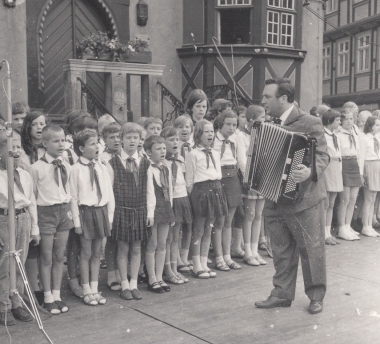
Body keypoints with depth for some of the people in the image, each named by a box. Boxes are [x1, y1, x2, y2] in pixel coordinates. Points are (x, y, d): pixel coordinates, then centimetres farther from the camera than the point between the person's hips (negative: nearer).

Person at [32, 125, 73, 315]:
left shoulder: (66, 167, 5)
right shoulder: (37, 167, -8)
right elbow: (32, 194, -6)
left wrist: (69, 210, 6)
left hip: (64, 211, 4)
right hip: (46, 212, -4)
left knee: (59, 256, 10)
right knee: (47, 257, 4)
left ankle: (57, 295, 21)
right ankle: (48, 297, 16)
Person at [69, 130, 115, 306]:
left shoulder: (102, 167, 4)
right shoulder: (77, 169, -8)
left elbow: (109, 193, 8)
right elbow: (73, 197, -7)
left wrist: (109, 216, 5)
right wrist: (77, 221, -9)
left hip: (101, 211, 4)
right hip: (86, 211, -4)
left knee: (96, 253, 12)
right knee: (86, 253, 5)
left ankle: (95, 289, 22)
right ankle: (86, 291, 18)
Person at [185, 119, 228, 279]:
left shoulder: (215, 154, 14)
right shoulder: (193, 154, -6)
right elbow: (189, 181, -6)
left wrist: (216, 188, 7)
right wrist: (192, 197, -9)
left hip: (216, 190, 6)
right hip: (201, 191, -6)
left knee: (208, 229, 11)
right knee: (198, 230, 2)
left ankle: (204, 264, 18)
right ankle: (197, 266, 10)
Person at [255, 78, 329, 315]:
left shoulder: (309, 123, -11)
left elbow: (322, 155, -16)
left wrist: (311, 171, -35)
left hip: (303, 199, -6)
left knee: (311, 249, 6)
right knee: (282, 250, 14)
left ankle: (316, 296, 22)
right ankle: (282, 294, 25)